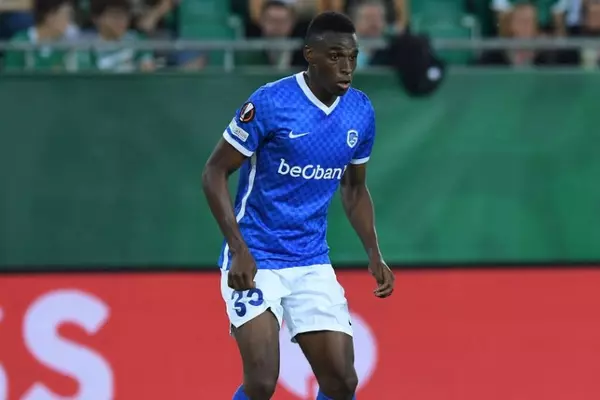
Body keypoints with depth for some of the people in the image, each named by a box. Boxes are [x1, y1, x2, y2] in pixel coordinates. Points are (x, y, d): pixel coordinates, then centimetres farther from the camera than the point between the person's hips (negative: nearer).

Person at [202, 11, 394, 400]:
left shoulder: (361, 112, 1)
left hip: (313, 264, 5)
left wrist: (374, 255, 6)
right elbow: (215, 172, -11)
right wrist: (239, 250, -19)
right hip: (255, 262, -5)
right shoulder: (269, 103, -16)